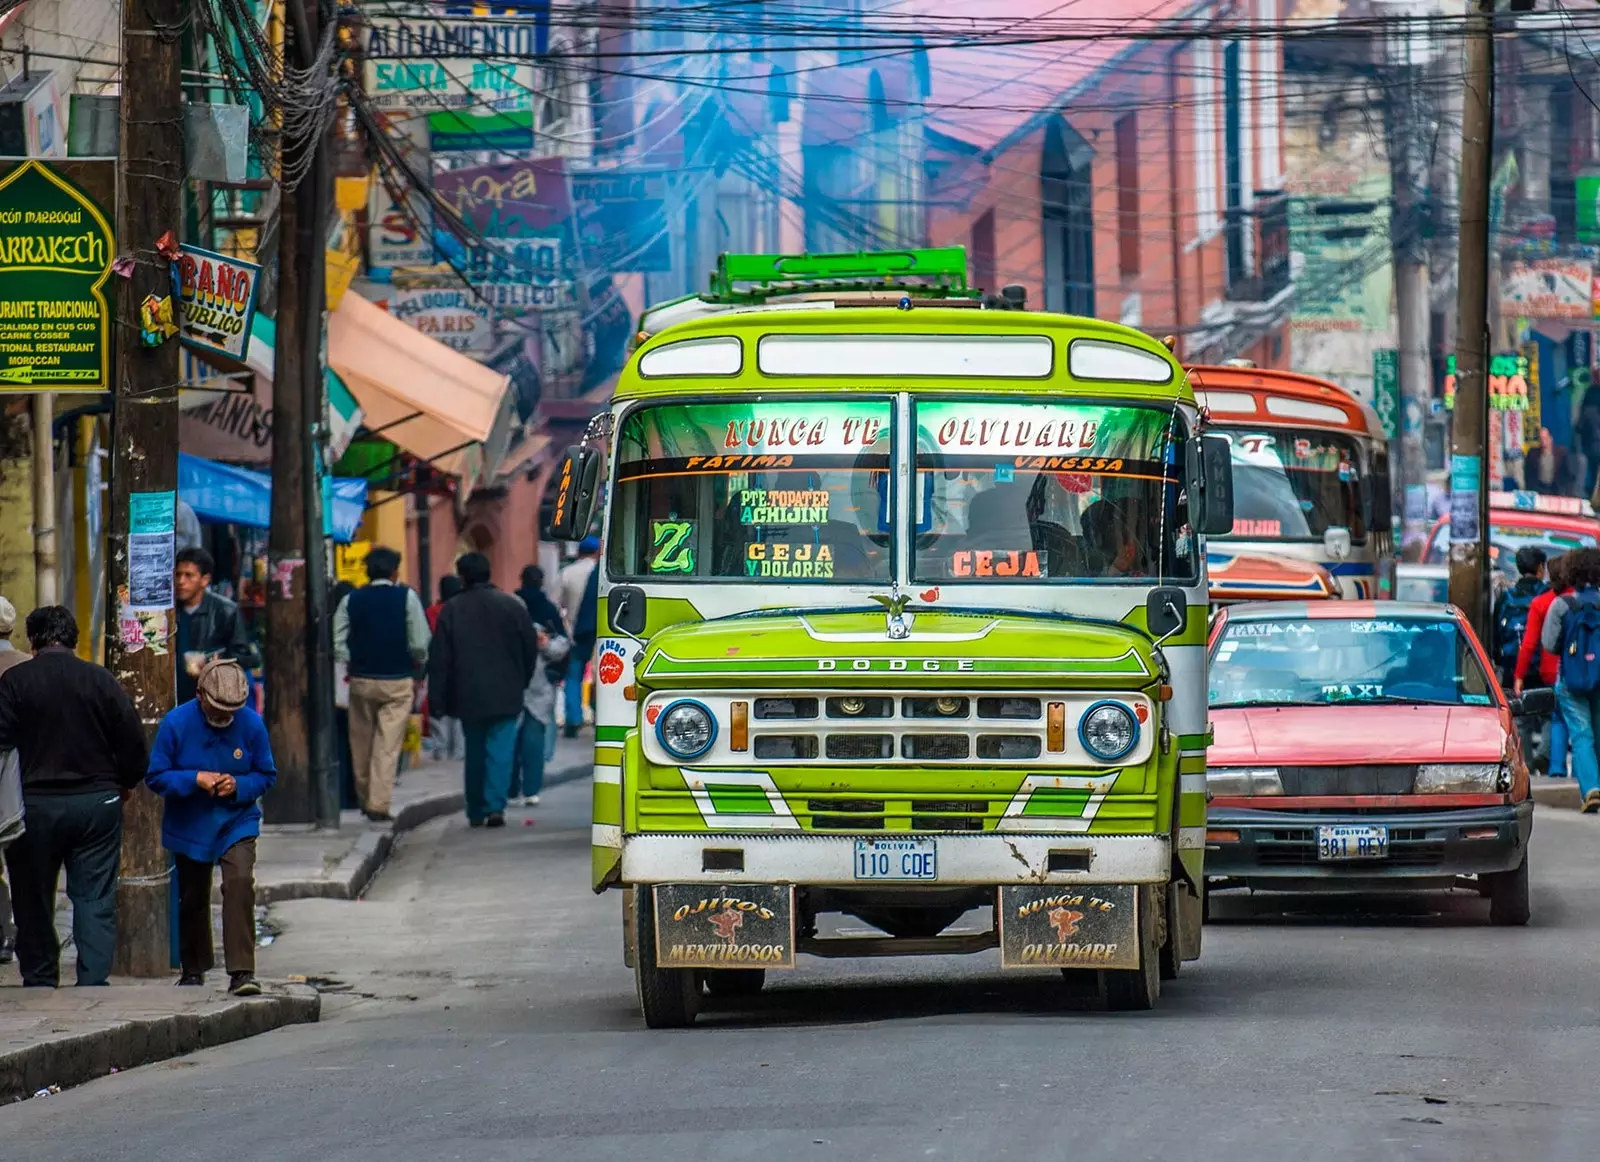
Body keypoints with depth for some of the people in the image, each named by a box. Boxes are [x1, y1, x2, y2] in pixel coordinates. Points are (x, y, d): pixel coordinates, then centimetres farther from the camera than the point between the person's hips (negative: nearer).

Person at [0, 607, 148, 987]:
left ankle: (40, 981, 11)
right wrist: (124, 785, 20)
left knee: (33, 899, 9)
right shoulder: (101, 680, 0)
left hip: (35, 805, -1)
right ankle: (94, 980, -5)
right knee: (96, 898, 3)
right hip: (97, 800, 1)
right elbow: (134, 743, 2)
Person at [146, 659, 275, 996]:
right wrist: (194, 779, -24)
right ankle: (193, 970, 34)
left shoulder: (251, 724, -9)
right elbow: (155, 777, -9)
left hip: (236, 823, 0)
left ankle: (241, 972, -23)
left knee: (240, 883, -22)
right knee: (192, 899, 12)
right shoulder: (176, 724, -13)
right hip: (189, 827, 1)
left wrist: (238, 786, -20)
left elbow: (266, 775, 0)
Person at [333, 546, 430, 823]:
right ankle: (379, 806, -8)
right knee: (388, 745, -2)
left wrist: (351, 666, 10)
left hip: (361, 679, 3)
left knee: (362, 742, 16)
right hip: (398, 680, -3)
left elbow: (338, 644, -2)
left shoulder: (351, 601, 2)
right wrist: (418, 672, 8)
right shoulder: (406, 597, -6)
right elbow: (420, 643, -9)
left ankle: (365, 800, 26)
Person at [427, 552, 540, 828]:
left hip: (468, 696, 1)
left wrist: (438, 699, 3)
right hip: (505, 696, -1)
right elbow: (531, 649, 5)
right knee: (500, 750, -3)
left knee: (475, 753, 12)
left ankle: (476, 812, 16)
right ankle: (495, 806, -18)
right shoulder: (512, 606, -1)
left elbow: (439, 659, -2)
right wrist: (522, 682, 19)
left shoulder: (451, 610, -2)